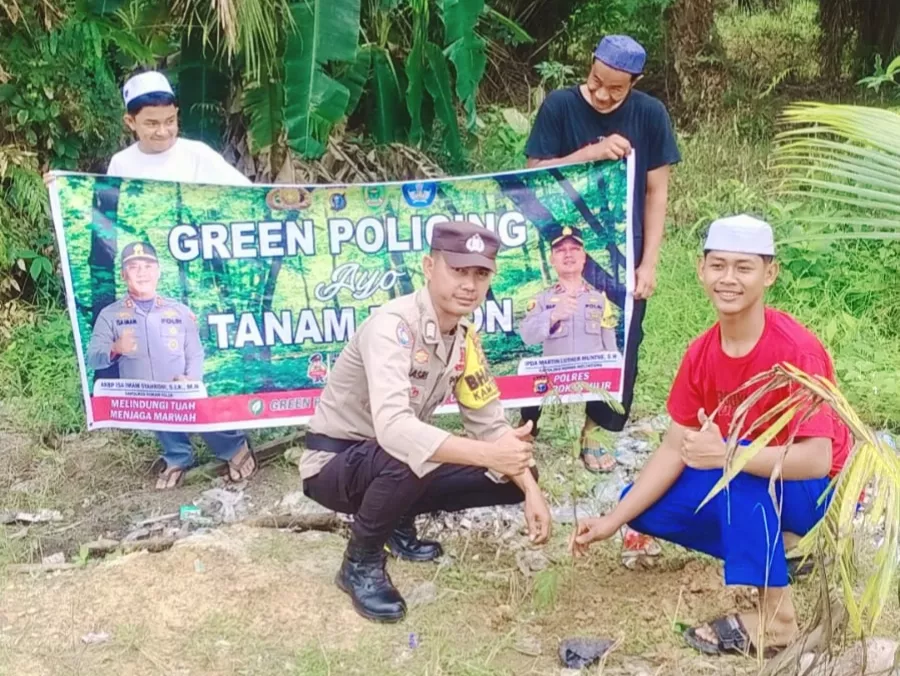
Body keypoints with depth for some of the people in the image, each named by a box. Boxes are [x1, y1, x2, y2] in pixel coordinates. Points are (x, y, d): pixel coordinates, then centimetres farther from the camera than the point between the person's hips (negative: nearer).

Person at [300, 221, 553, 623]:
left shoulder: (465, 336, -3)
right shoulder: (394, 325, -28)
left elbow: (490, 424, 1)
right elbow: (393, 428, -42)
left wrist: (531, 491, -13)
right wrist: (487, 454, -47)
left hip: (394, 464, 7)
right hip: (334, 463, -7)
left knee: (511, 479, -3)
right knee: (405, 460, -39)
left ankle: (399, 521, 16)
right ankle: (361, 564, -11)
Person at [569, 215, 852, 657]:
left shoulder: (795, 350, -27)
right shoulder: (702, 354, -7)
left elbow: (817, 459, -33)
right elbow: (674, 449, -5)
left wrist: (726, 455, -43)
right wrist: (612, 521, -10)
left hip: (815, 491, -7)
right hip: (746, 489, 7)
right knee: (645, 506, -6)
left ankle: (776, 617, -24)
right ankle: (780, 547, 5)